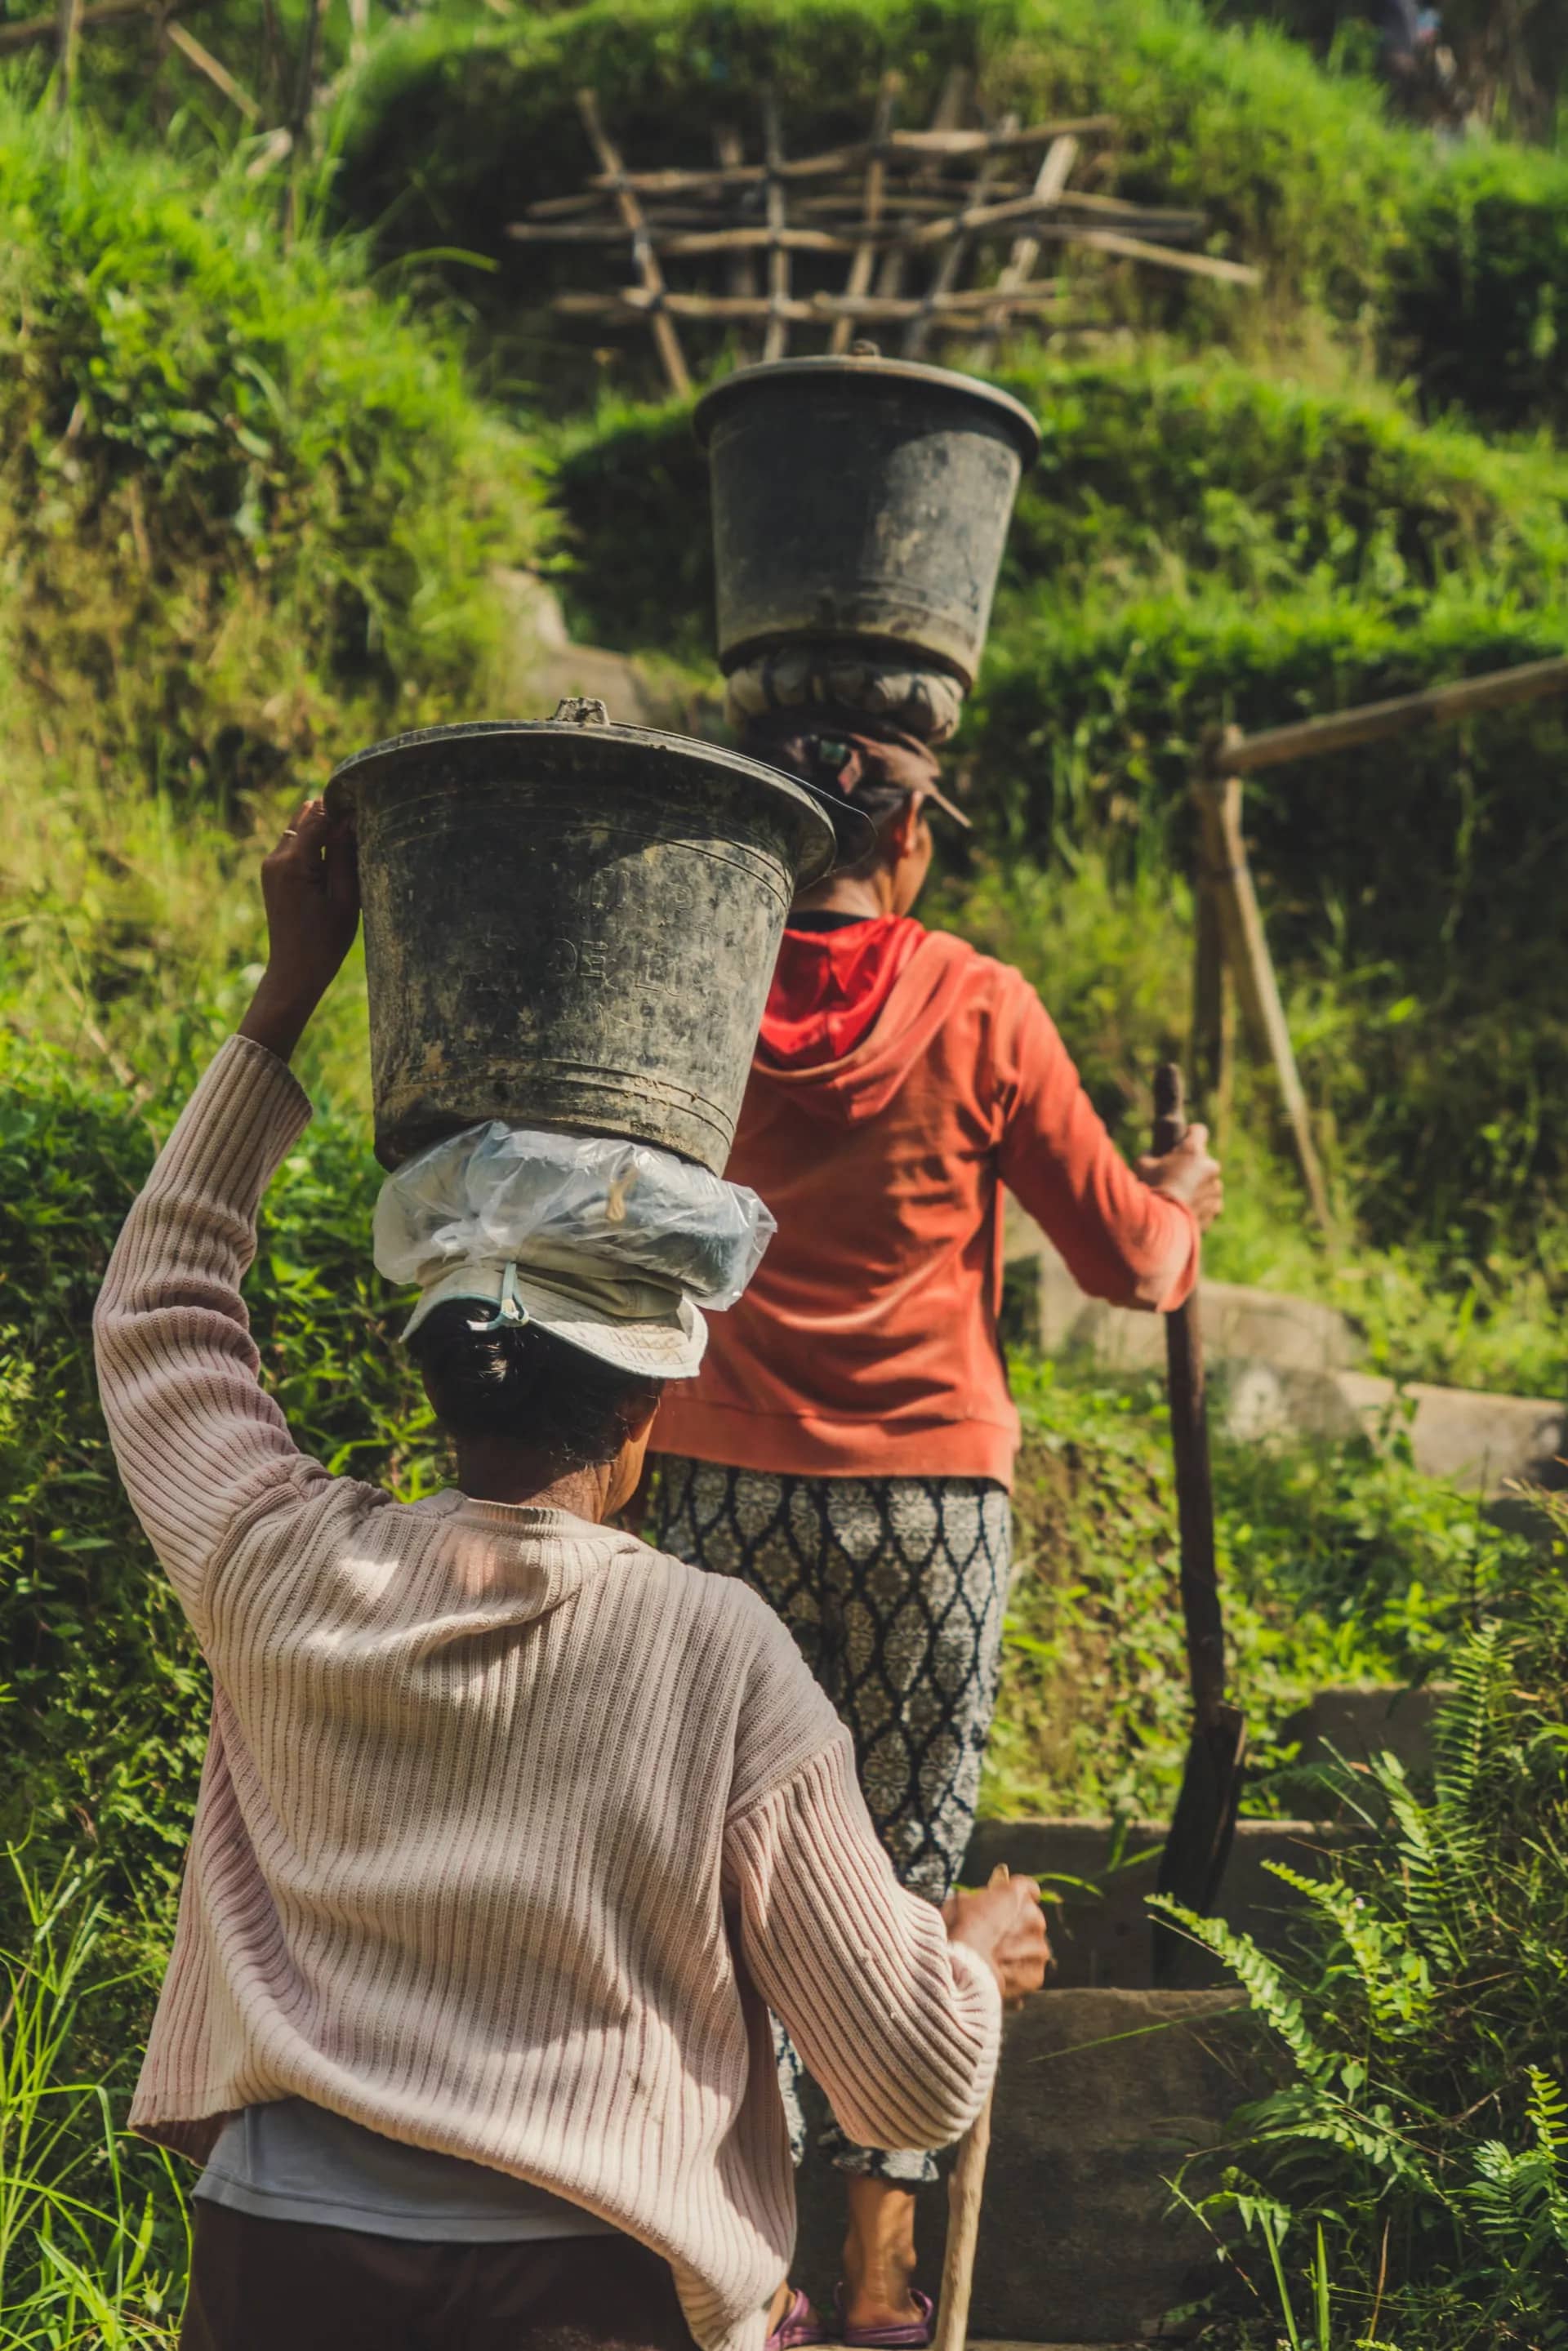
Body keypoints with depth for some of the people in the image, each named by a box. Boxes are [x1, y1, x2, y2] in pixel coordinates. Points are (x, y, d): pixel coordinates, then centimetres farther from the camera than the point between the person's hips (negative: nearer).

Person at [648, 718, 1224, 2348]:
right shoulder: (975, 1009, -5)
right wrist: (1184, 1201, 23)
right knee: (905, 1863, 7)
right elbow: (1126, 1259, 1)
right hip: (929, 1491, -1)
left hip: (726, 1486, 2)